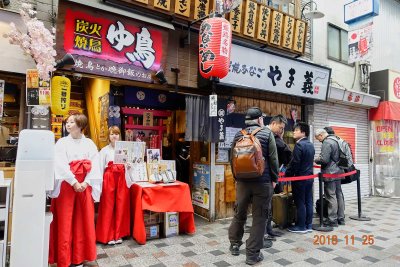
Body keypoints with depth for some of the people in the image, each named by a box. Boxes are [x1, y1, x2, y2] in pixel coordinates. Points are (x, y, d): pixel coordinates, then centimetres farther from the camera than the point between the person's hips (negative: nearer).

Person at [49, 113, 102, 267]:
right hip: (66, 185, -1)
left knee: (83, 221, 7)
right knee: (65, 222, 1)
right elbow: (61, 165, -9)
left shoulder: (89, 144, 6)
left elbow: (95, 165, -1)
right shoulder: (62, 143, 2)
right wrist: (74, 182, -17)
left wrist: (86, 182, -14)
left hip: (85, 186, 2)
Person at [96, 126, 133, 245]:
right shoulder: (104, 150, 1)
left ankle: (118, 234, 20)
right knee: (108, 207, 3)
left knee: (121, 206, 6)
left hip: (121, 179, 2)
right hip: (109, 178, -2)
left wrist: (129, 166, -13)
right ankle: (108, 235, 14)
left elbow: (127, 167, 9)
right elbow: (100, 168, 0)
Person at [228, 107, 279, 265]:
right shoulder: (267, 133, -5)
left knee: (239, 213, 18)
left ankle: (235, 244, 33)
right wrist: (274, 178, 4)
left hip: (242, 181, 4)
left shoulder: (238, 135, 6)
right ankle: (252, 254, 11)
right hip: (263, 181, -4)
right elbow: (273, 159, -6)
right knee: (259, 217, 6)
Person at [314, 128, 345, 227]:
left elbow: (324, 159, -22)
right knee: (339, 194, 14)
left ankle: (332, 220, 3)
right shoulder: (335, 141, 13)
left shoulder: (326, 143, -16)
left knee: (331, 196, -3)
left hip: (330, 173, -9)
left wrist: (316, 160, -4)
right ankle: (341, 218, 23)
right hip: (338, 171, 10)